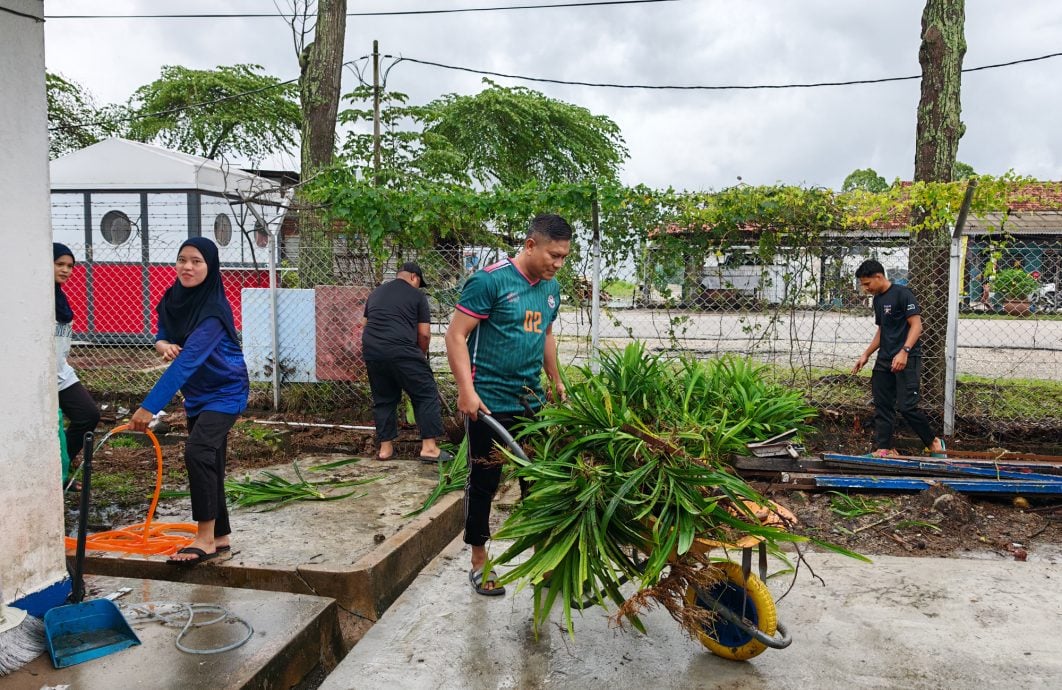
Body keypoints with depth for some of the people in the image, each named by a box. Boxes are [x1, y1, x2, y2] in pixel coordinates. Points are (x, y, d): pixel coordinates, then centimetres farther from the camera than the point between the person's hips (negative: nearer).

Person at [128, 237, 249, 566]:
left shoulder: (212, 311, -26)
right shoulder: (173, 298, -2)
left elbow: (187, 361, -33)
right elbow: (163, 335, 13)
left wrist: (149, 406, -36)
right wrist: (162, 344, -13)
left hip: (225, 391, -8)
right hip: (197, 392, 8)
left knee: (197, 451, -23)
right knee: (209, 464, 10)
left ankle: (205, 539, -14)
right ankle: (220, 537, 21)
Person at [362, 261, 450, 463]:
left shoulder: (376, 293, 24)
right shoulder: (417, 295, 9)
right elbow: (424, 334, 5)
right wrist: (420, 354, 21)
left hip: (371, 350, 6)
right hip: (401, 350, -6)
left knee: (383, 399, 18)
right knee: (426, 394, 4)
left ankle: (385, 448, 19)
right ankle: (429, 447, 0)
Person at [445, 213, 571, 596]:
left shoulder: (551, 288, 7)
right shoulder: (489, 280, -14)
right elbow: (456, 336, -14)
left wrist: (556, 380, 23)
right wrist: (466, 390, -21)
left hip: (532, 402, 6)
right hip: (489, 403, -6)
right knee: (484, 481, 5)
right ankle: (479, 563, 20)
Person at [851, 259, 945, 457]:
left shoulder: (902, 294, -10)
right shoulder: (877, 300, 15)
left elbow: (916, 325, -15)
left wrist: (904, 352, -26)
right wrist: (866, 355, 18)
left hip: (906, 359, -8)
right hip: (884, 360, 8)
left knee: (907, 406, -12)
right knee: (882, 406, 6)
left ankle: (934, 442, 7)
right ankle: (883, 448, 11)